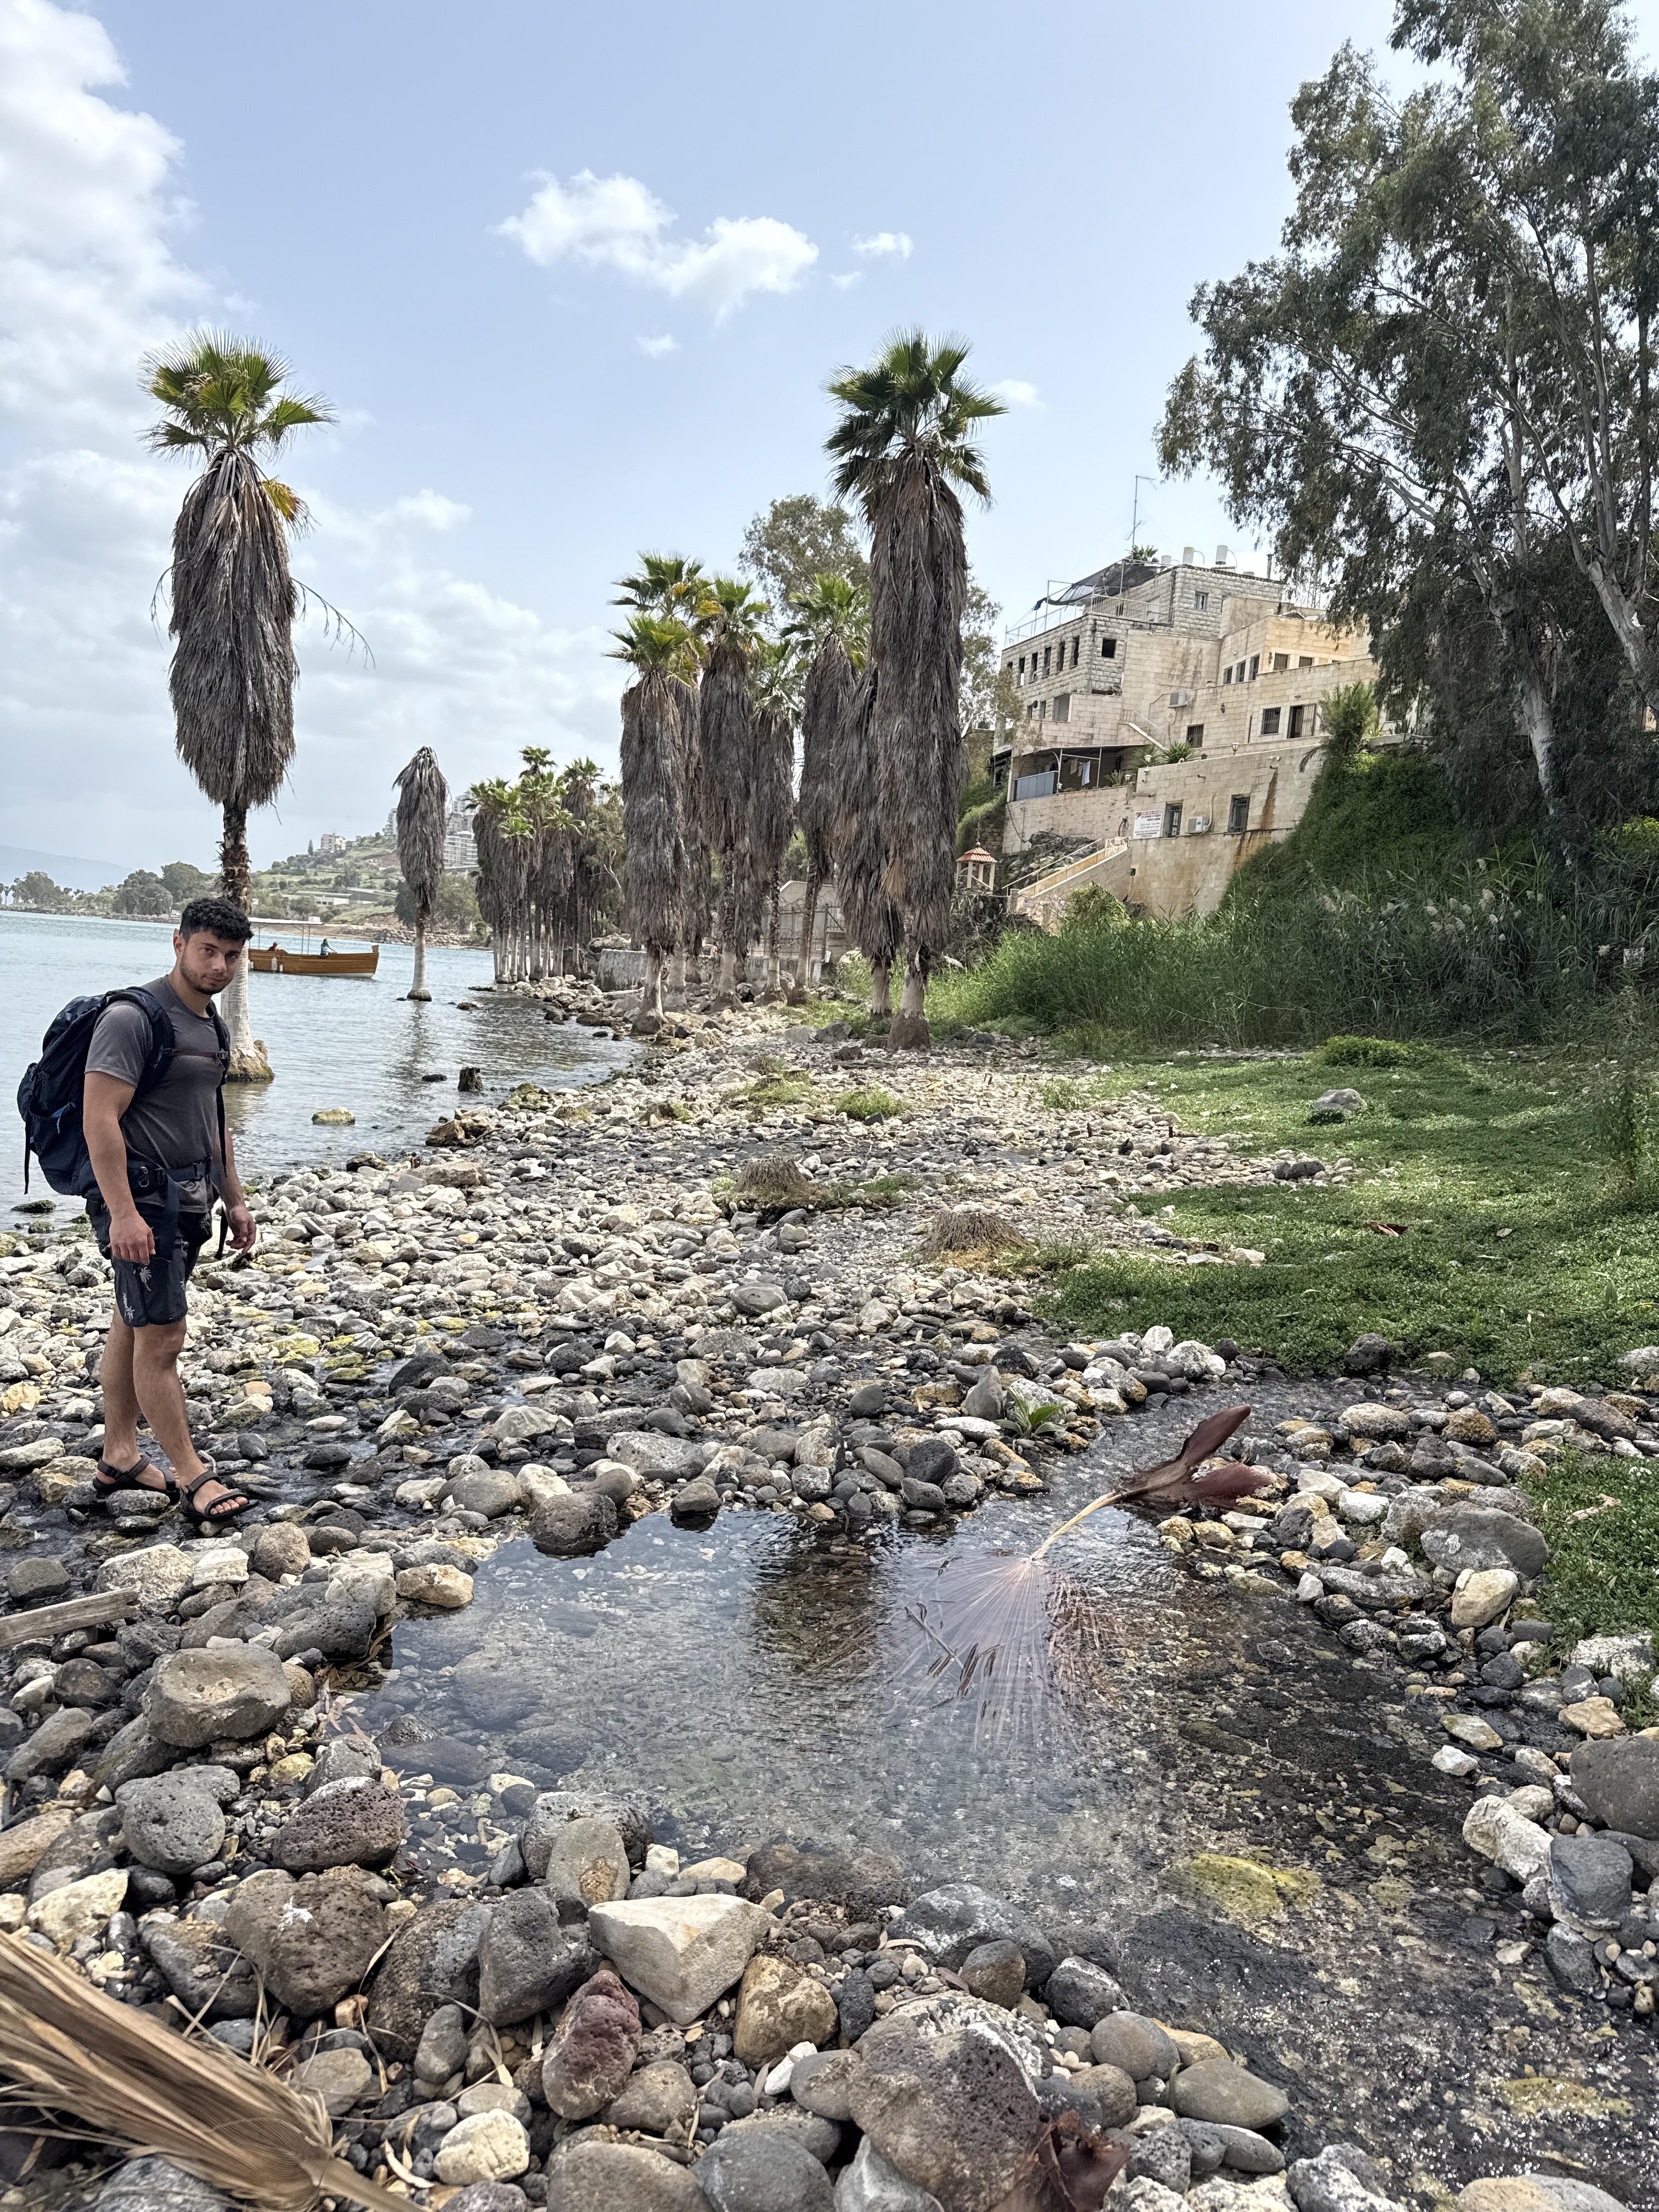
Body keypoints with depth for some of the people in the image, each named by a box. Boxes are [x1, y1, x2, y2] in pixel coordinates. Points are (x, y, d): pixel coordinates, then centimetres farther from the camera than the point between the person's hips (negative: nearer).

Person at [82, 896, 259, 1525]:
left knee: (132, 1328, 16)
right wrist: (122, 1213, -25)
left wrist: (233, 1199, 22)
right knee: (161, 1338, -6)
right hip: (142, 1197, -9)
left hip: (188, 1197, 9)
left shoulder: (212, 1025, 14)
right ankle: (191, 1475, 1)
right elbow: (100, 1119, -20)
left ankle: (119, 1457, 24)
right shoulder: (132, 1017, -14)